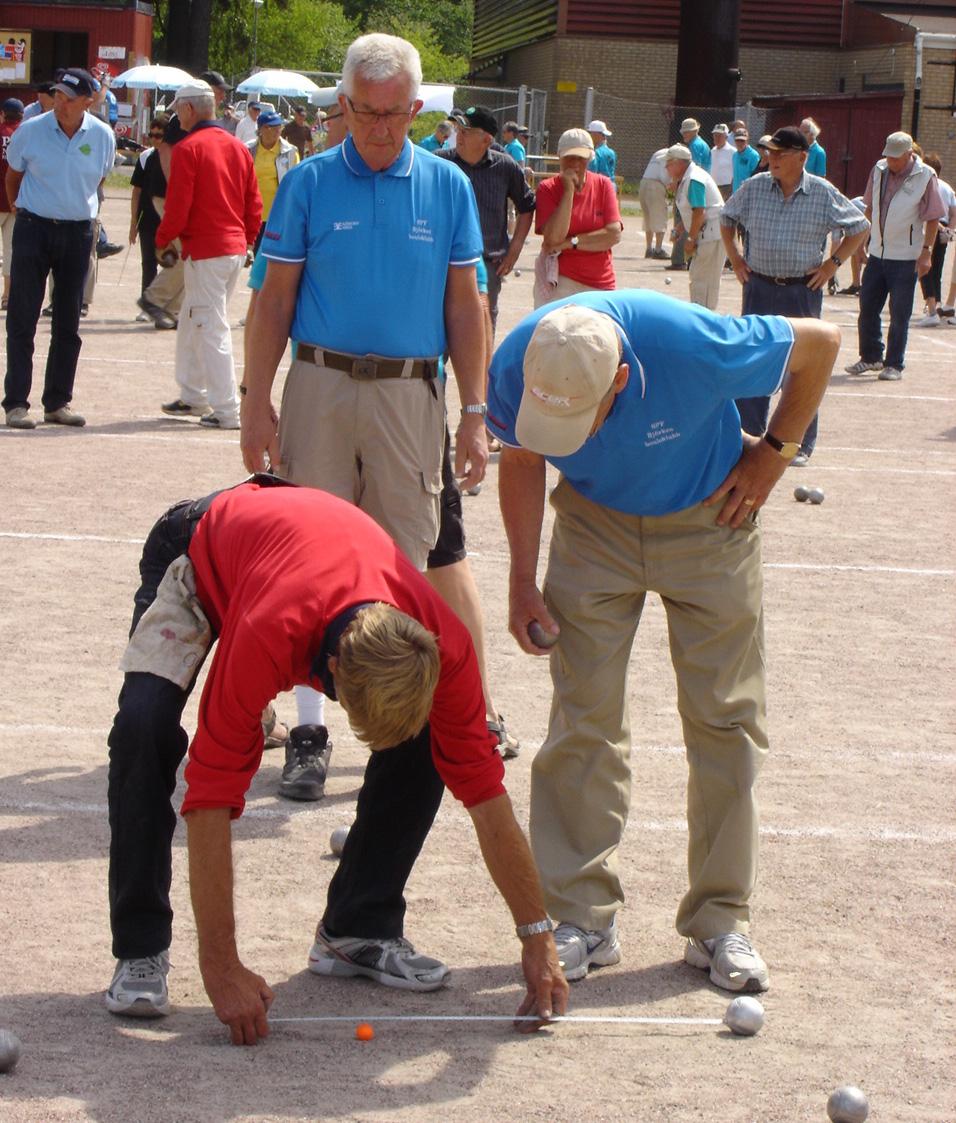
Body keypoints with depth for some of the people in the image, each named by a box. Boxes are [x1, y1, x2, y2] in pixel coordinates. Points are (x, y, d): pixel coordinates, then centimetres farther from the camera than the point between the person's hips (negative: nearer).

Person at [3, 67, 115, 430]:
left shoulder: (102, 137, -2)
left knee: (68, 323, 7)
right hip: (34, 228, -2)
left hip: (78, 233, 2)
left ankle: (58, 401, 14)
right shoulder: (31, 131, -7)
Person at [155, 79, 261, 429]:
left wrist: (162, 241, 0)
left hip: (204, 251, -8)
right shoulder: (239, 148, 9)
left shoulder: (187, 149, -13)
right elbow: (254, 205, 11)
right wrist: (246, 240, 21)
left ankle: (227, 411, -6)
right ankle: (194, 395, 29)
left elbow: (177, 207, -15)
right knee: (192, 322, 21)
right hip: (235, 249, 8)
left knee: (212, 329, -4)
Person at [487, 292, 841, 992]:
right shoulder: (515, 372, -27)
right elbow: (522, 461, -3)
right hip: (595, 523, 2)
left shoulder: (694, 346, -37)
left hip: (708, 520, -2)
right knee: (583, 717, -5)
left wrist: (774, 452, -11)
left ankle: (721, 922, 8)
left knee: (725, 718, -1)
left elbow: (819, 342, -18)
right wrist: (524, 581, -5)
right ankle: (583, 918, 3)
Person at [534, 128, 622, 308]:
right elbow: (553, 238, -16)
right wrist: (568, 190, -15)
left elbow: (614, 234, -6)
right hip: (560, 282, -3)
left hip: (601, 283, 3)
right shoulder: (547, 188, -3)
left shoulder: (603, 185, 4)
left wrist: (570, 242, -12)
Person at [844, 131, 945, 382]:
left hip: (906, 258, -5)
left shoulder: (925, 177, -9)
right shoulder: (879, 170, 4)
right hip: (877, 253, 5)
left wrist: (926, 251, -12)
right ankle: (870, 357, 24)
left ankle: (894, 365, 8)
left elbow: (933, 219, -7)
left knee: (899, 314, 0)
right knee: (867, 307, 9)